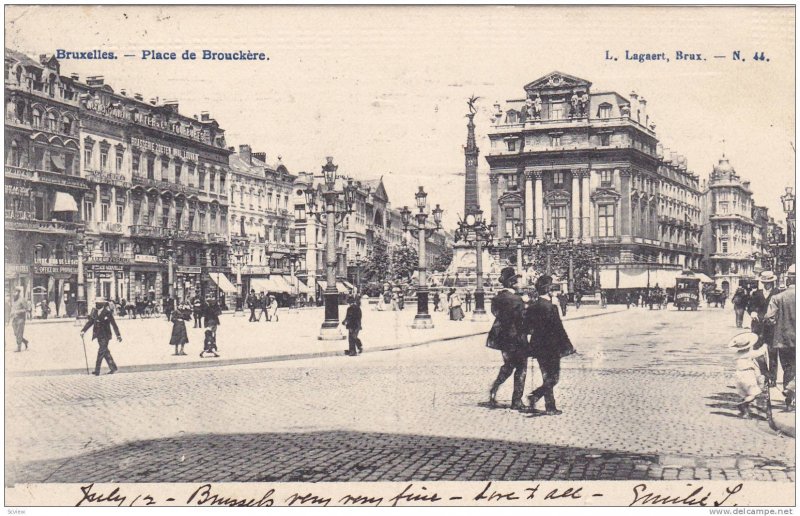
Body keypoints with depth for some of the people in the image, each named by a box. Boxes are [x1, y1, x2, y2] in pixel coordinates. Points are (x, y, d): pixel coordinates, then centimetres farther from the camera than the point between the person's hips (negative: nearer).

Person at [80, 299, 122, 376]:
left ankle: (97, 371, -5)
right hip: (98, 335, 6)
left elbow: (114, 324, -7)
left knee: (101, 352, -8)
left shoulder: (107, 313, -11)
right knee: (105, 352, 12)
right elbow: (90, 322, 12)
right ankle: (113, 368, 23)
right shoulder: (94, 312, 4)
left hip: (105, 335, -6)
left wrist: (118, 335, -4)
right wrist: (83, 330, 0)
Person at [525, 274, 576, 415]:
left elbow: (527, 329, 8)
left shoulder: (531, 307, 2)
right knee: (553, 378, 4)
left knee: (547, 378, 15)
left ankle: (550, 407, 16)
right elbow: (559, 329, -16)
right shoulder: (551, 307, -17)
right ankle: (535, 396, -11)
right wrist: (568, 346, -9)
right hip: (551, 348, -7)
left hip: (537, 347, 7)